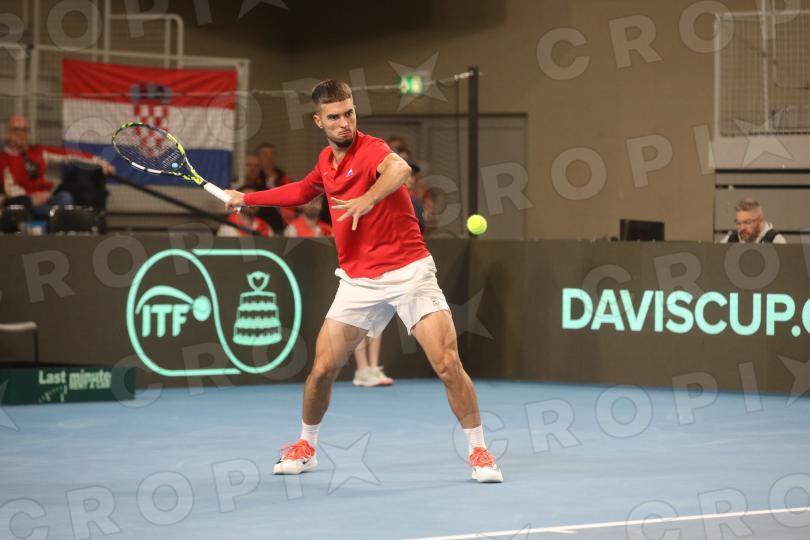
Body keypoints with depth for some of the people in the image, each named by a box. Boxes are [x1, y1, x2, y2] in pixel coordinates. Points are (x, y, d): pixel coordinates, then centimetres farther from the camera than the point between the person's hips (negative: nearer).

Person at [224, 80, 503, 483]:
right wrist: (247, 198, 36)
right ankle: (306, 447, 25)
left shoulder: (370, 149, -13)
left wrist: (368, 199, -56)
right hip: (358, 280, 6)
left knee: (448, 364, -15)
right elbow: (303, 191, 34)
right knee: (323, 368, 2)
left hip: (408, 271, -6)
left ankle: (479, 452, -2)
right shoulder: (326, 161, 10)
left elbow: (399, 169, -39)